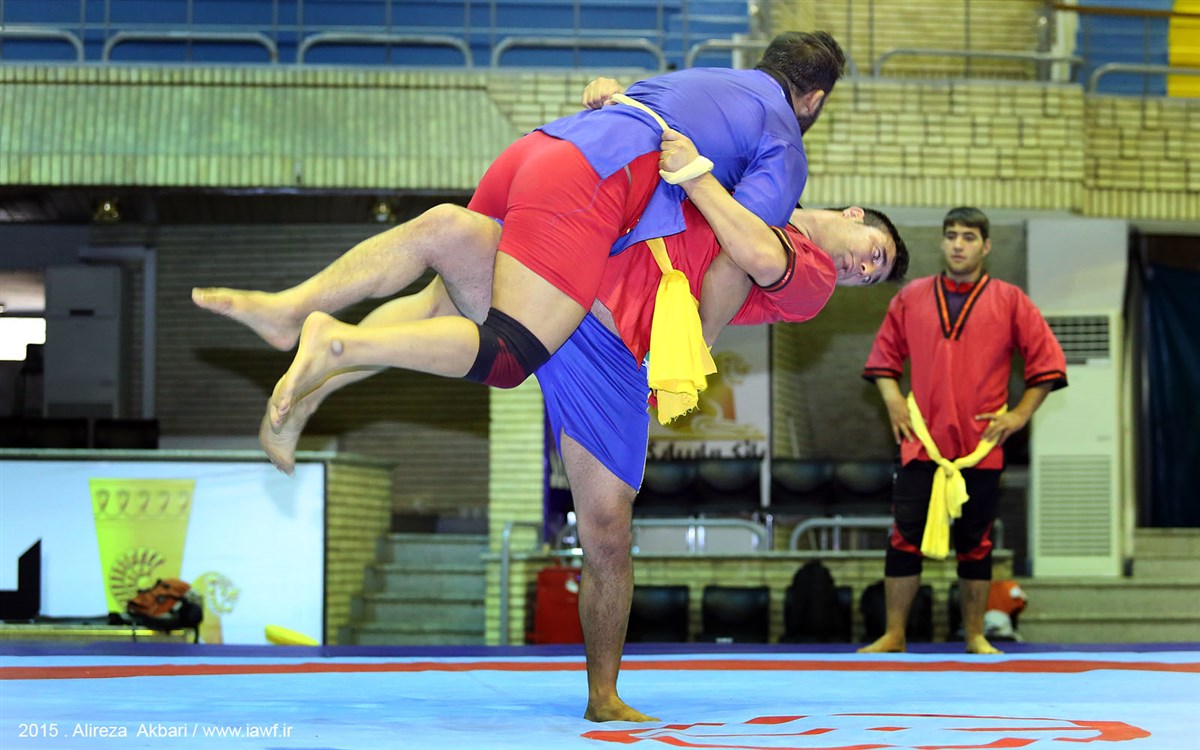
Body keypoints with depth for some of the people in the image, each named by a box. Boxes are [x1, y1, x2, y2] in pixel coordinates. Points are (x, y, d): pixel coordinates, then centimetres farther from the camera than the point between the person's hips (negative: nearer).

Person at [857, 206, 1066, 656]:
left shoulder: (1009, 301, 3)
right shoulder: (910, 298, 8)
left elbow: (1048, 361, 5)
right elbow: (883, 357, 15)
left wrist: (1020, 414, -2)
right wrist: (893, 402, 1)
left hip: (981, 446, -1)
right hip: (921, 444, 1)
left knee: (975, 542, 6)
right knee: (905, 538, -3)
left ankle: (974, 636, 16)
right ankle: (893, 637, 3)